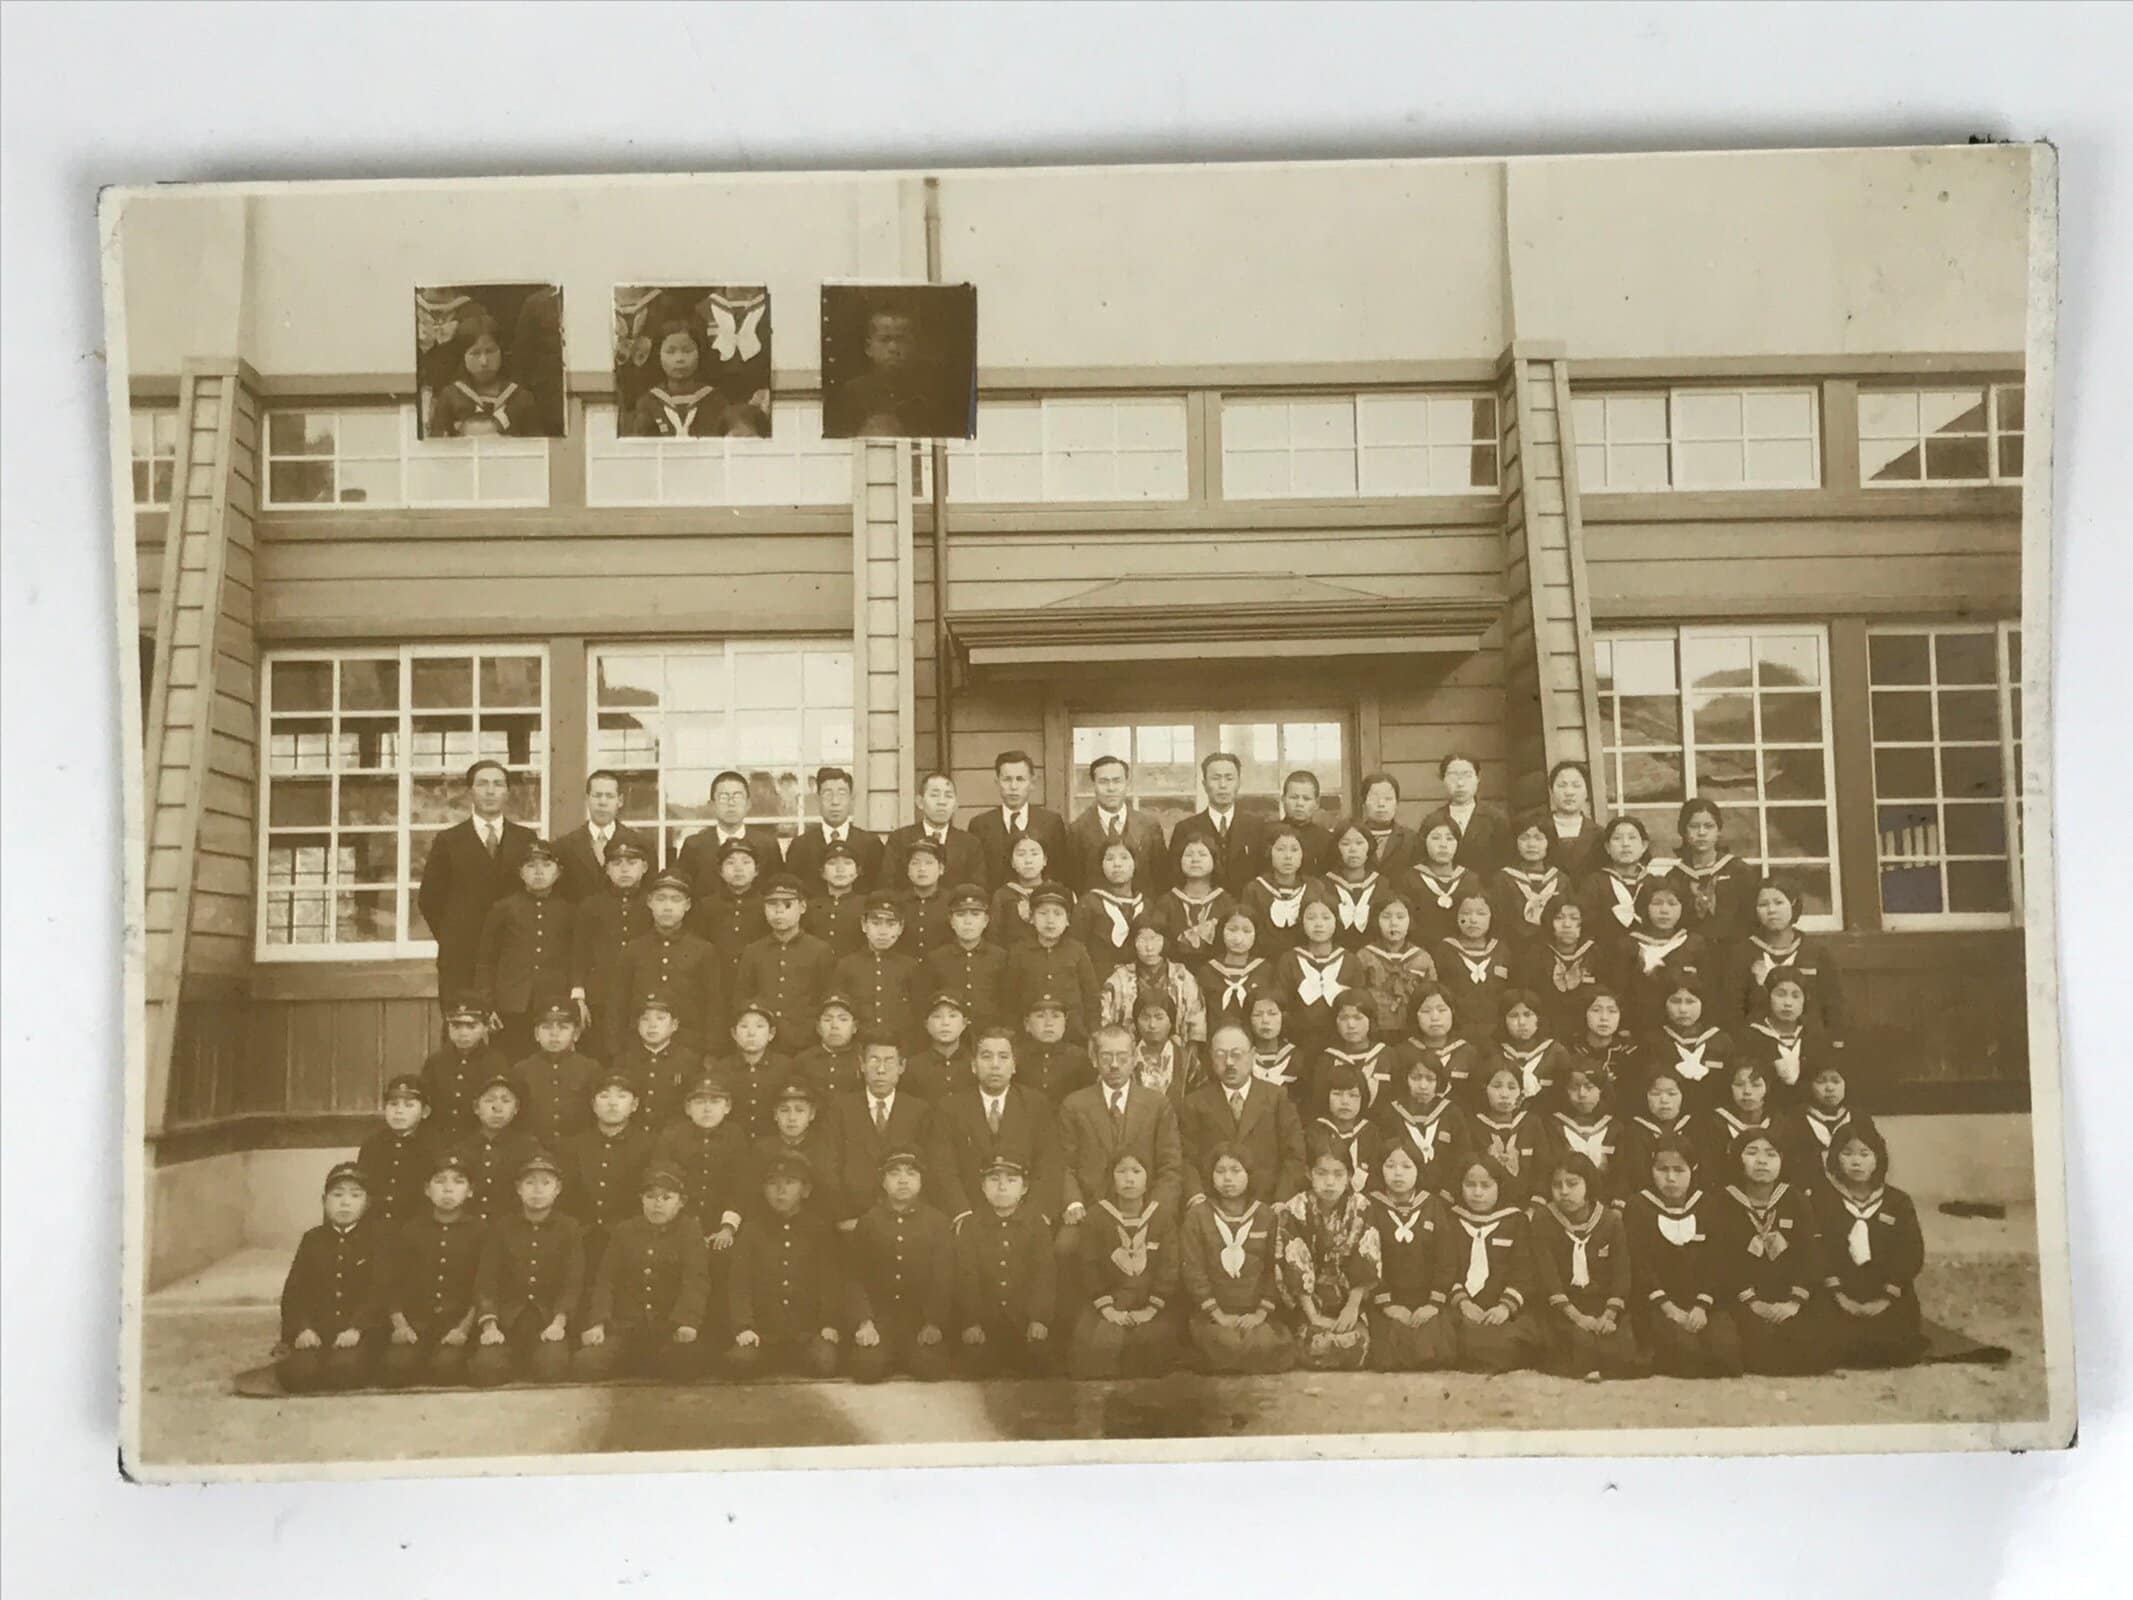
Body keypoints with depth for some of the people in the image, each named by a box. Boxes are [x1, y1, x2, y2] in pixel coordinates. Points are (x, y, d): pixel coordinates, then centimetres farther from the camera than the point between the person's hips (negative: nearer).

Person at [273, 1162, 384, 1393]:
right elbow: (294, 1290, 6)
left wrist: (356, 1328, -19)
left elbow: (379, 1289, -5)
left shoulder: (378, 1237, 5)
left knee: (344, 1368, -33)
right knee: (297, 1371, -27)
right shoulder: (312, 1239, 15)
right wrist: (302, 1328, -12)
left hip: (360, 1333, -2)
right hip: (315, 1333, 2)